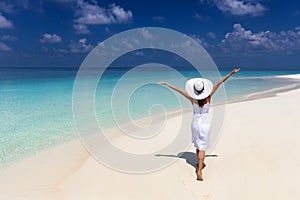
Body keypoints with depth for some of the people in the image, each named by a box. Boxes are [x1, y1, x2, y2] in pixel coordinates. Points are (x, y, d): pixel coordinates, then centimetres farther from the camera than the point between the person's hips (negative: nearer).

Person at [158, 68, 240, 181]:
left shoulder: (192, 99, -13)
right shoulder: (208, 97, -13)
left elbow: (179, 90, -11)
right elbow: (219, 83, -12)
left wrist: (165, 84, -7)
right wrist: (231, 73, -13)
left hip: (195, 123, 2)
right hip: (205, 124, -2)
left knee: (198, 145, 21)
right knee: (202, 148, -1)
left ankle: (200, 163, 40)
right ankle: (199, 171, -9)